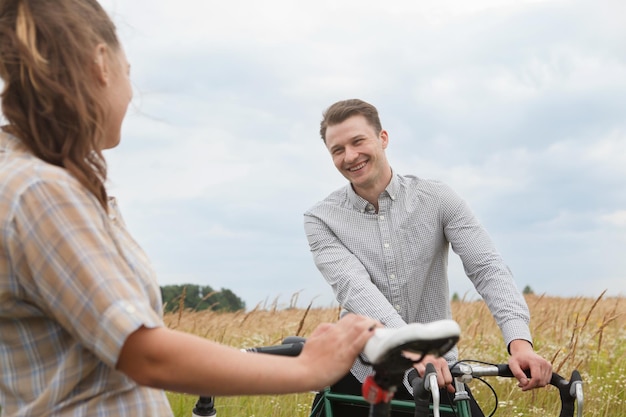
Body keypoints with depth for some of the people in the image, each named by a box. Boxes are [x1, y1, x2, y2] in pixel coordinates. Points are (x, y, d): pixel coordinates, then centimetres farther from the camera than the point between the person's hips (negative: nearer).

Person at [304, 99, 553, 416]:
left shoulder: (436, 199, -3)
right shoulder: (321, 220, -5)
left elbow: (487, 267, -11)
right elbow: (354, 288, -21)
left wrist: (520, 340, -29)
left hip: (437, 373, 0)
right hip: (359, 375, 0)